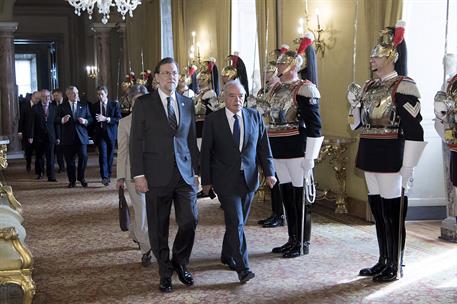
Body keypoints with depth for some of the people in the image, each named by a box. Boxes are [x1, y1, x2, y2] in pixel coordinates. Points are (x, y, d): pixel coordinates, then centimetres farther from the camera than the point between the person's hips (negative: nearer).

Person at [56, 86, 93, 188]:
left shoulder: (84, 105, 13)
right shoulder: (62, 107, 8)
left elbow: (90, 119, 10)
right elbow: (56, 119, 1)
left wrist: (85, 121, -11)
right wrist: (62, 120, -20)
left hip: (81, 136, 1)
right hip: (68, 137, 0)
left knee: (83, 157, -8)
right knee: (69, 160, 3)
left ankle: (81, 178, 11)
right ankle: (72, 180, 15)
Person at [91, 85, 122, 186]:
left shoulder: (114, 105, 2)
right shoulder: (94, 106, 8)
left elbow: (119, 119, -7)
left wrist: (106, 119, -19)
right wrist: (93, 134, 2)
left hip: (111, 133, 0)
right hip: (100, 134, 0)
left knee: (110, 156, 7)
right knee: (103, 154, -14)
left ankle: (108, 175, 22)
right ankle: (104, 177, -17)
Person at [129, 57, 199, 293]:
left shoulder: (187, 103, 10)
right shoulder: (143, 104, -1)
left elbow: (192, 140, 14)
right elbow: (136, 141, -3)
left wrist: (197, 171, 11)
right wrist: (139, 175, -9)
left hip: (185, 174, 3)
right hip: (157, 175, -3)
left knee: (190, 221, 0)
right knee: (159, 228, 5)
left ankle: (180, 262, 26)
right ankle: (165, 273, 22)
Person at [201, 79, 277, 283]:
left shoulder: (255, 116, 5)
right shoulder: (213, 120, -4)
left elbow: (263, 146, 8)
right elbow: (206, 152, 0)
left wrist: (269, 172, 0)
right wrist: (206, 180, -1)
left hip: (249, 178, 4)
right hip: (225, 180, -3)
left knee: (238, 221, 12)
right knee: (236, 222, -10)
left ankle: (227, 255, 33)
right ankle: (243, 267, -8)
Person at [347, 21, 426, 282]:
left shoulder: (403, 87, -13)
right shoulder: (369, 86, 11)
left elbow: (414, 131, -16)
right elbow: (359, 124, 17)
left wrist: (408, 168, -18)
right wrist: (354, 102, -1)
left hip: (391, 159, -8)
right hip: (370, 157, 8)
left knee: (393, 211, 1)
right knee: (377, 209, 14)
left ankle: (395, 267, 12)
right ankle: (383, 261, 26)